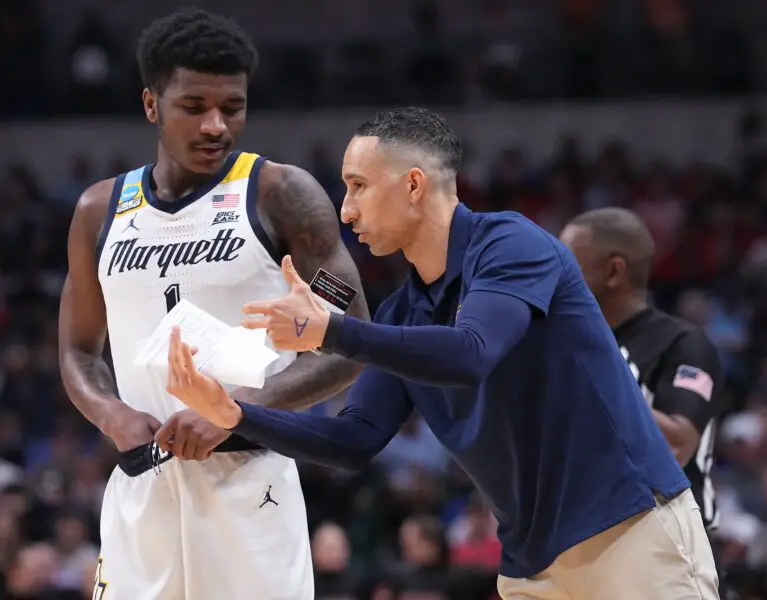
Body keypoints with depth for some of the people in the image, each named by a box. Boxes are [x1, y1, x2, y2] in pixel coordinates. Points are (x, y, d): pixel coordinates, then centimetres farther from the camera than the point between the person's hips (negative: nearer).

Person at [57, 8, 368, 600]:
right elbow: (80, 351, 20)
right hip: (141, 483, 4)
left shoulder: (282, 195, -2)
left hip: (249, 479, -4)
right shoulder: (101, 211, 12)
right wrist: (112, 414, -3)